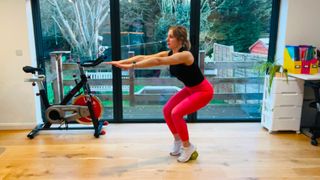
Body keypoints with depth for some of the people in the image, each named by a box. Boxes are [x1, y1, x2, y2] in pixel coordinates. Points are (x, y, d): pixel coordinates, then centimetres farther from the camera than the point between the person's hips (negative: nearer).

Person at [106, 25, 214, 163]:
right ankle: (178, 141, 20)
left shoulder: (184, 55, -31)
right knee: (167, 110, 1)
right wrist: (121, 62, -25)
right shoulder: (168, 54, -7)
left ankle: (188, 147, -1)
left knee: (176, 113, -20)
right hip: (190, 89, 8)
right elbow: (143, 57, -15)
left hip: (203, 91, -8)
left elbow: (157, 61, -43)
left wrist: (131, 66, -47)